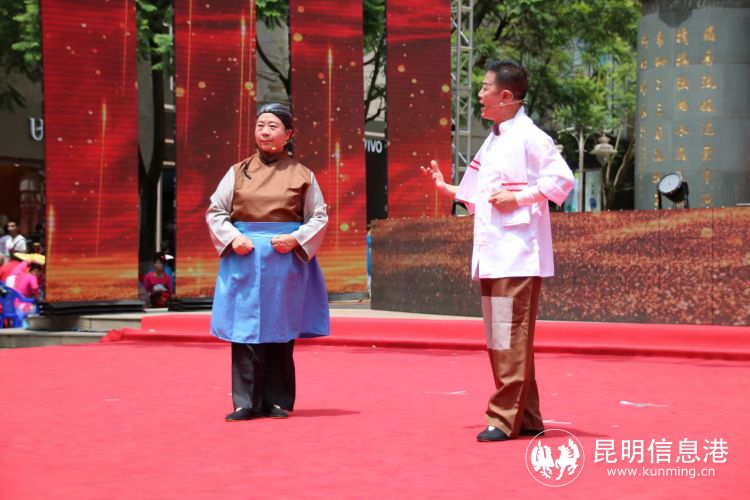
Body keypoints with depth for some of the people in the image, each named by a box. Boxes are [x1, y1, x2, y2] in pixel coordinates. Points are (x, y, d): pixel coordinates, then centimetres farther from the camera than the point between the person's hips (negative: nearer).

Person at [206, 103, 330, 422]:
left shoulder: (302, 175, 4)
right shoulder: (239, 172, 8)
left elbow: (319, 217, 5)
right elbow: (215, 211, 9)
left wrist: (296, 239, -12)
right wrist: (232, 238, -8)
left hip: (285, 260, -1)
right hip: (244, 258, 1)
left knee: (280, 330, 3)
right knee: (245, 329, -3)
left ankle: (278, 401, 12)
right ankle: (246, 402, 1)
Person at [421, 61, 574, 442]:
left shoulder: (529, 137, -8)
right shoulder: (492, 142, 19)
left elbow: (562, 179, -16)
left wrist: (519, 197, -17)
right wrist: (446, 188, 17)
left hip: (518, 255, -9)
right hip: (492, 255, 9)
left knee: (510, 338, -9)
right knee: (498, 339, 10)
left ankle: (505, 418, -5)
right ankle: (527, 418, 17)